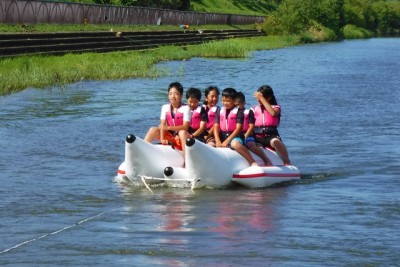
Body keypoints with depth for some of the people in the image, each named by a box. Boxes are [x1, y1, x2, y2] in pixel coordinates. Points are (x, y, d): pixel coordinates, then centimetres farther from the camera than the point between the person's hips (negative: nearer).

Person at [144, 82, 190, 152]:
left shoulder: (185, 108, -12)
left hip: (180, 137, -4)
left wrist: (168, 127, -30)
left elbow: (185, 127, -21)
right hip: (169, 136, 4)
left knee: (182, 132, -36)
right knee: (153, 130, -14)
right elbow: (162, 125, -6)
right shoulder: (165, 107, 2)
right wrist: (162, 138, -22)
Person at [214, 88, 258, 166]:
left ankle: (253, 163, -40)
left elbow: (238, 128, -11)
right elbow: (216, 127, 4)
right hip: (222, 136, 5)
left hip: (235, 136, -5)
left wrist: (227, 141, -19)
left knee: (235, 144, -39)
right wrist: (218, 141, -14)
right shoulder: (219, 111, 11)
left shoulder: (239, 112, -2)